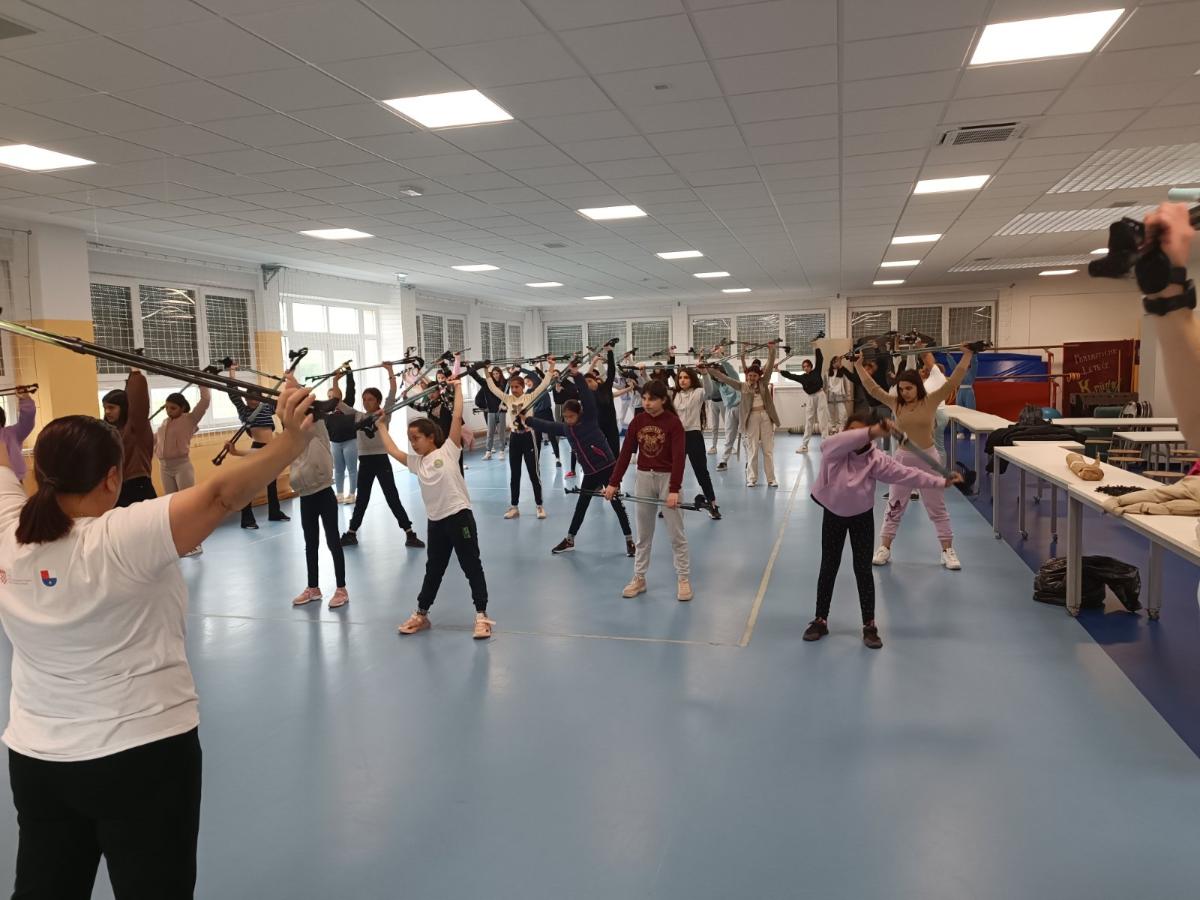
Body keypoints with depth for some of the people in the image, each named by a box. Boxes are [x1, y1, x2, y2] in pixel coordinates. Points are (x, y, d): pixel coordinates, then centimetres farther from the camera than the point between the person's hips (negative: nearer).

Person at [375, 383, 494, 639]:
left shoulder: (448, 451, -3)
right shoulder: (416, 462, 12)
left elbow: (457, 418, -7)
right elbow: (392, 450, 19)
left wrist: (457, 388, -4)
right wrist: (381, 425, 25)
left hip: (459, 516, -6)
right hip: (435, 521, 6)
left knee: (472, 567, 1)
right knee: (433, 569, 18)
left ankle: (481, 615, 7)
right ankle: (421, 614, 30)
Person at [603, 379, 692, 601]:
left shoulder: (673, 422, -13)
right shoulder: (637, 421, 0)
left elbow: (679, 457, -17)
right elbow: (626, 452, 2)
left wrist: (674, 490, -24)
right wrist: (613, 482, -2)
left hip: (667, 477, -4)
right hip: (643, 477, 4)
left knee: (676, 533, 2)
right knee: (643, 534, 12)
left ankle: (684, 580, 12)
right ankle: (639, 578, 20)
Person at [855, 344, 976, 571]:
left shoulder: (931, 401, -9)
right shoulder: (895, 403, -3)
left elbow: (953, 382, -14)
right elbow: (873, 388, -3)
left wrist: (967, 356, -18)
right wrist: (858, 365, -3)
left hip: (929, 458, -2)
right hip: (903, 457, 2)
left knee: (937, 507, 8)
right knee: (894, 506, 9)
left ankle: (948, 551, 18)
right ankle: (884, 548, 19)